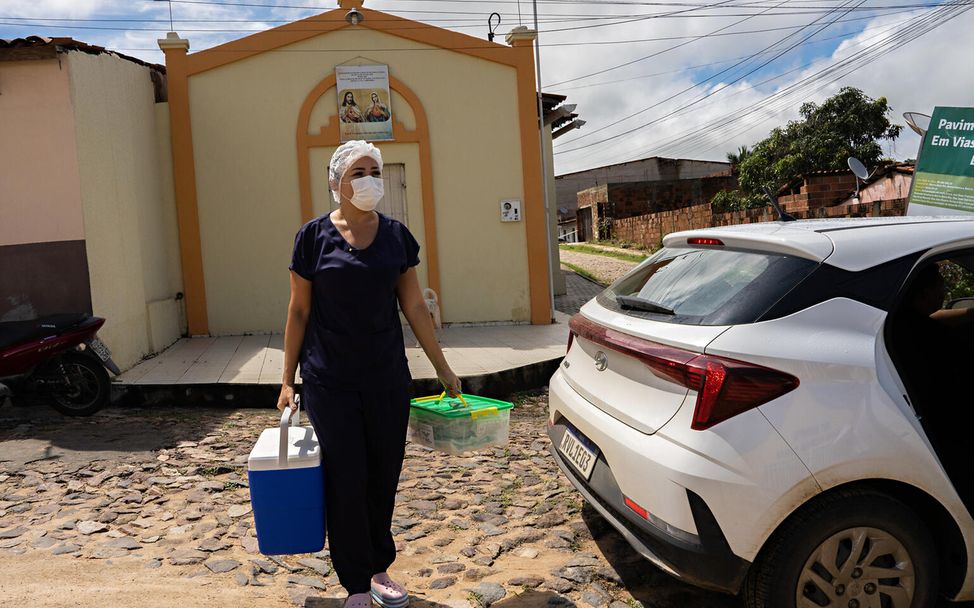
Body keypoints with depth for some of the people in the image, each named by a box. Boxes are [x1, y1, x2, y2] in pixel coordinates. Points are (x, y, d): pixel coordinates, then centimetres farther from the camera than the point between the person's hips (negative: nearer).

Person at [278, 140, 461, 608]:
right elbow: (299, 311, 1)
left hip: (387, 379, 3)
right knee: (346, 481, 1)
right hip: (331, 383, -3)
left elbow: (414, 307, 8)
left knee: (384, 478, 10)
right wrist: (287, 380, 0)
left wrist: (443, 369, 8)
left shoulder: (396, 236, 4)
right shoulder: (314, 236, -4)